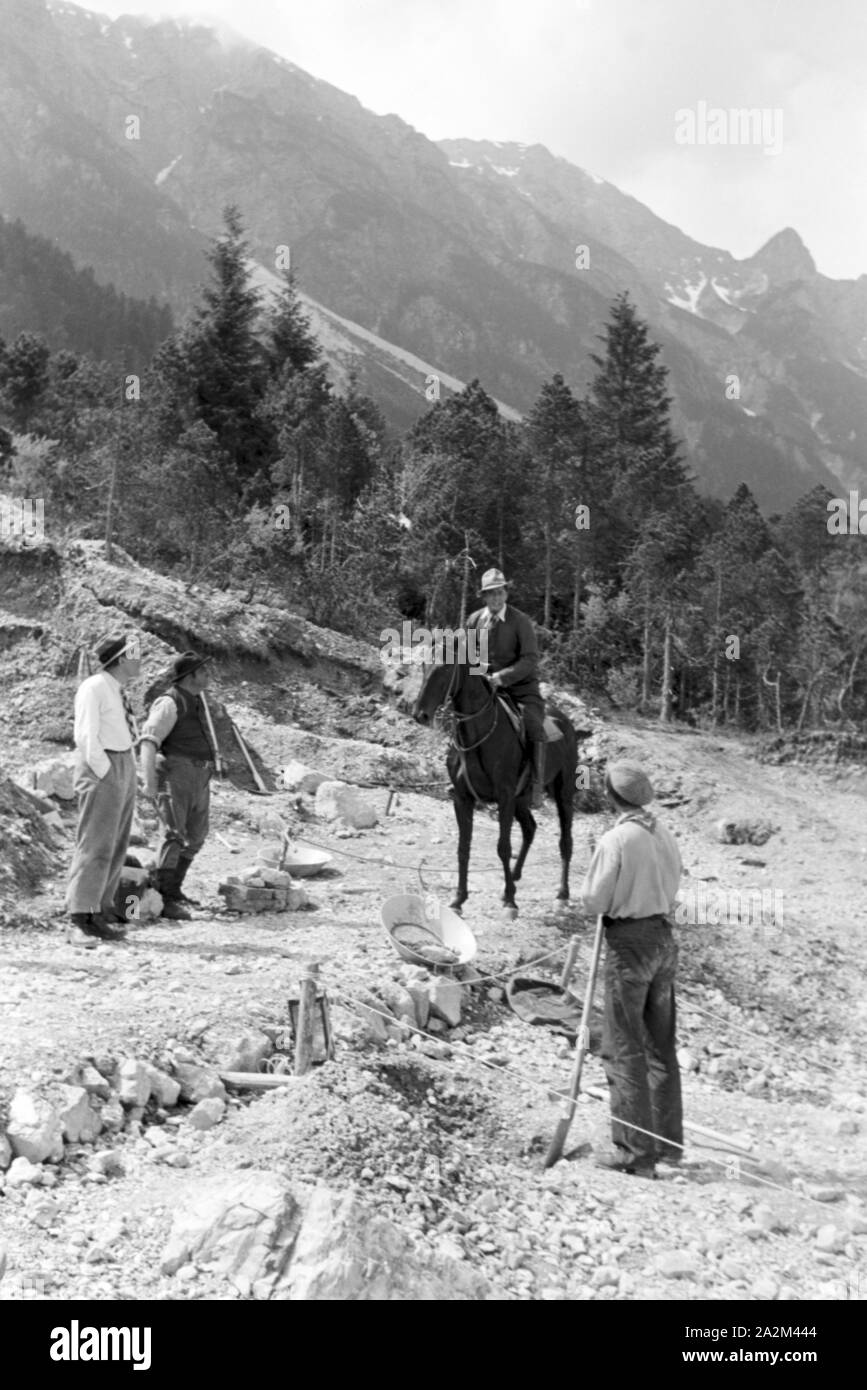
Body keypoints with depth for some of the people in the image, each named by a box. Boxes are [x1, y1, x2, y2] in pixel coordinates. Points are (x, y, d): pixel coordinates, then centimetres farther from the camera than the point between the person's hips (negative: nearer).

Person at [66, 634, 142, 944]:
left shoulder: (118, 691, 15)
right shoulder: (93, 688, -12)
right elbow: (86, 737, -16)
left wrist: (127, 773, 14)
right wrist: (104, 773, -17)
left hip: (124, 766, 10)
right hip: (102, 768, -10)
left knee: (117, 845, 13)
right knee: (96, 844, -10)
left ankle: (102, 907, 22)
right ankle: (82, 916, -8)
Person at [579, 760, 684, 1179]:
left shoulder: (615, 839, -16)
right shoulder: (666, 837, 5)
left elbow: (594, 901, -12)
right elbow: (670, 889, 11)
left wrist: (592, 881, 6)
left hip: (629, 942, -7)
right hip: (664, 937, 7)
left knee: (624, 1049, 0)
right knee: (662, 1047, 15)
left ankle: (635, 1151, 3)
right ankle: (667, 1143, 24)